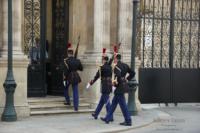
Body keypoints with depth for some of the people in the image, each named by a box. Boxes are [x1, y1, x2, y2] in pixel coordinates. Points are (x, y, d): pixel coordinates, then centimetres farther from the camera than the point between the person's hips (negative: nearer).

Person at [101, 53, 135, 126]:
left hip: (120, 87, -9)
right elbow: (132, 73, 14)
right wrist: (126, 79, 15)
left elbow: (118, 75, -32)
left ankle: (128, 121, 2)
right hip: (124, 84, 9)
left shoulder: (117, 66, -16)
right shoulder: (125, 65, 10)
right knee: (114, 102, 16)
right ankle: (107, 118, 23)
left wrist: (116, 82, -15)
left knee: (123, 104, -2)